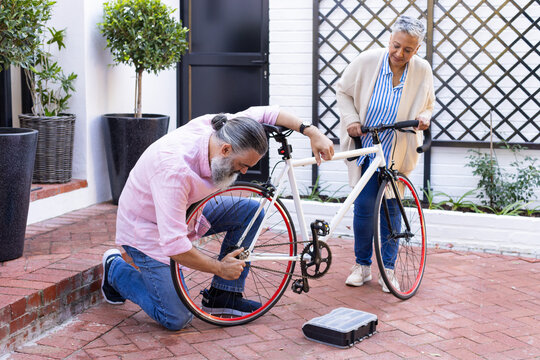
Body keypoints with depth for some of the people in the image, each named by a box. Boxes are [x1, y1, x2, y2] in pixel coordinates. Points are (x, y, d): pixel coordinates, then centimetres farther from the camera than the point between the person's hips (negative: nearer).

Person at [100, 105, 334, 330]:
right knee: (176, 319, -9)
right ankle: (116, 269, 14)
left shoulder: (220, 127, -20)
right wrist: (219, 268, -25)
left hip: (185, 209, 8)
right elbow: (174, 245, -39)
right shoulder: (175, 170, -41)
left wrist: (311, 131, -15)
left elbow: (264, 113, -3)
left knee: (250, 212, -7)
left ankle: (223, 296, 3)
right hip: (147, 228, -8)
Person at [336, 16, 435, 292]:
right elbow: (343, 90, 4)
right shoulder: (367, 61, -10)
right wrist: (351, 120, -8)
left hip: (397, 152, 1)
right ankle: (362, 265, 14)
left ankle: (388, 269, 17)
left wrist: (423, 117, -10)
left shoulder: (423, 71, -5)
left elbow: (428, 104, 12)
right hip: (366, 147, -1)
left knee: (391, 208, 5)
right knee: (364, 205, -4)